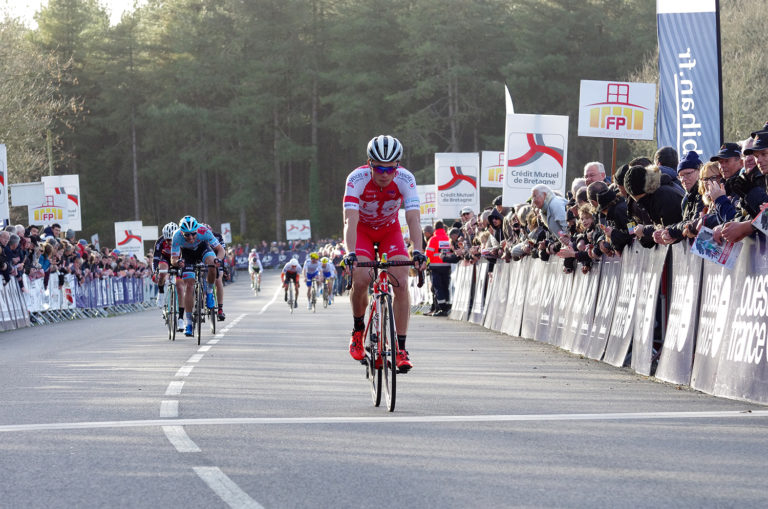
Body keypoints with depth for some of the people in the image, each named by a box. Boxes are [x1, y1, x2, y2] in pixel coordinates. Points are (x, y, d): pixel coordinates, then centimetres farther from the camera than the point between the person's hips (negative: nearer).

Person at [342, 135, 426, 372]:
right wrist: (350, 253, -53)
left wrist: (417, 251, -49)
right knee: (361, 280, -24)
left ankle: (401, 348, -13)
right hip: (361, 230, -1)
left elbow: (413, 218, -33)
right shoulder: (357, 178, -31)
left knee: (401, 284, -17)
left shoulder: (405, 179, -27)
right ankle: (358, 329, 4)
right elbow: (350, 220, -39)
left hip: (390, 230, 1)